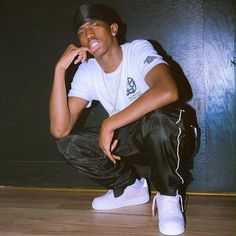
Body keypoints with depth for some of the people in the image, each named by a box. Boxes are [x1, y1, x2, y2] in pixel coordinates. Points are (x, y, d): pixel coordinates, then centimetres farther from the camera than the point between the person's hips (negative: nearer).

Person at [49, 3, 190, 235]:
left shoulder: (139, 50, -19)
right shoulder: (86, 72, -9)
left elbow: (168, 92, -42)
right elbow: (59, 130, -21)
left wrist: (109, 124, -37)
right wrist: (60, 68, -25)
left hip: (164, 128, -4)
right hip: (126, 133, 5)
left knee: (156, 121, -39)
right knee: (69, 145, -14)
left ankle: (168, 195, -12)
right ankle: (130, 186, 8)